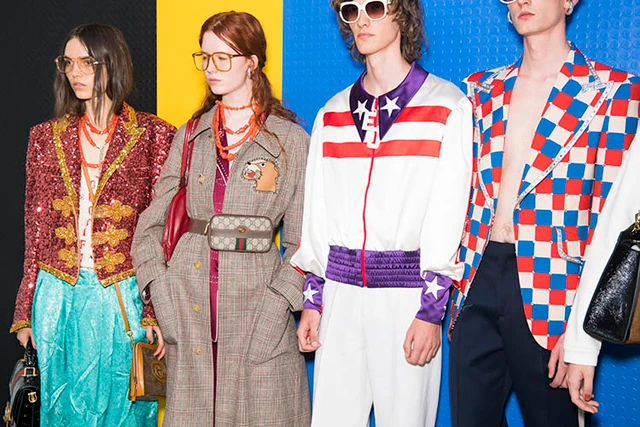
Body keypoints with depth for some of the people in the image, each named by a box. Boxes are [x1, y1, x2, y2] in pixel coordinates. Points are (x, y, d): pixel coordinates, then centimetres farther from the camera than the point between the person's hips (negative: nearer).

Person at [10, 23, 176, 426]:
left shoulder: (154, 136, -2)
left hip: (124, 298, -3)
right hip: (59, 297, 3)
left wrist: (156, 310, -10)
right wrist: (26, 311, 6)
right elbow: (37, 229, 9)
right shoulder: (46, 136, 7)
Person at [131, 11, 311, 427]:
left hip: (255, 304, -3)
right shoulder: (190, 137, 11)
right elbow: (151, 225, 9)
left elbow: (302, 243, -2)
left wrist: (274, 308, -12)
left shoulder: (292, 141, 1)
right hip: (189, 312, 3)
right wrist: (163, 296, -2)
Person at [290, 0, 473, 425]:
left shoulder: (447, 106, -2)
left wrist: (432, 310, -10)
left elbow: (448, 219, -6)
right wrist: (312, 300, 9)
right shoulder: (332, 114, 12)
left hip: (407, 292, -4)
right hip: (340, 292, 4)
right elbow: (317, 215, 14)